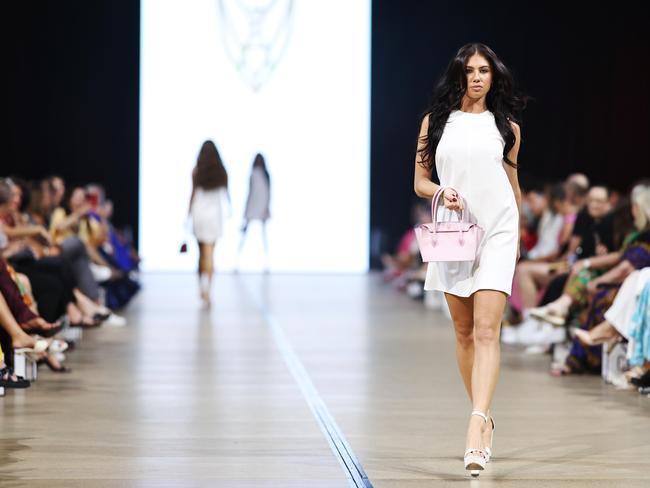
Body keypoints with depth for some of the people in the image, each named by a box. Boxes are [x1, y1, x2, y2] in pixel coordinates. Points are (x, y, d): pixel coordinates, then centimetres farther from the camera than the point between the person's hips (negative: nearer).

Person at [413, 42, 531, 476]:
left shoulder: (506, 126, 7)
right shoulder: (436, 121, 8)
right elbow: (420, 181, 10)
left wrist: (517, 236, 23)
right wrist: (442, 192, -12)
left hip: (497, 232, -2)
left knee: (487, 330, -15)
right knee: (465, 332, 9)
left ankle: (476, 428, -26)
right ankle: (484, 419, 24)